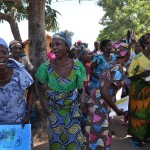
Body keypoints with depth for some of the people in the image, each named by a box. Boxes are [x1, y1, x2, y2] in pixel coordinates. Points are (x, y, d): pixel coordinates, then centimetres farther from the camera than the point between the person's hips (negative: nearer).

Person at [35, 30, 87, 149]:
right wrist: (43, 100, -11)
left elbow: (81, 87, -1)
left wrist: (82, 97, -18)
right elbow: (39, 85, 1)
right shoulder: (46, 67, -17)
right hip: (53, 110, 0)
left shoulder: (77, 66, -14)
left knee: (74, 138, 9)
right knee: (56, 138, 13)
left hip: (73, 109, 1)